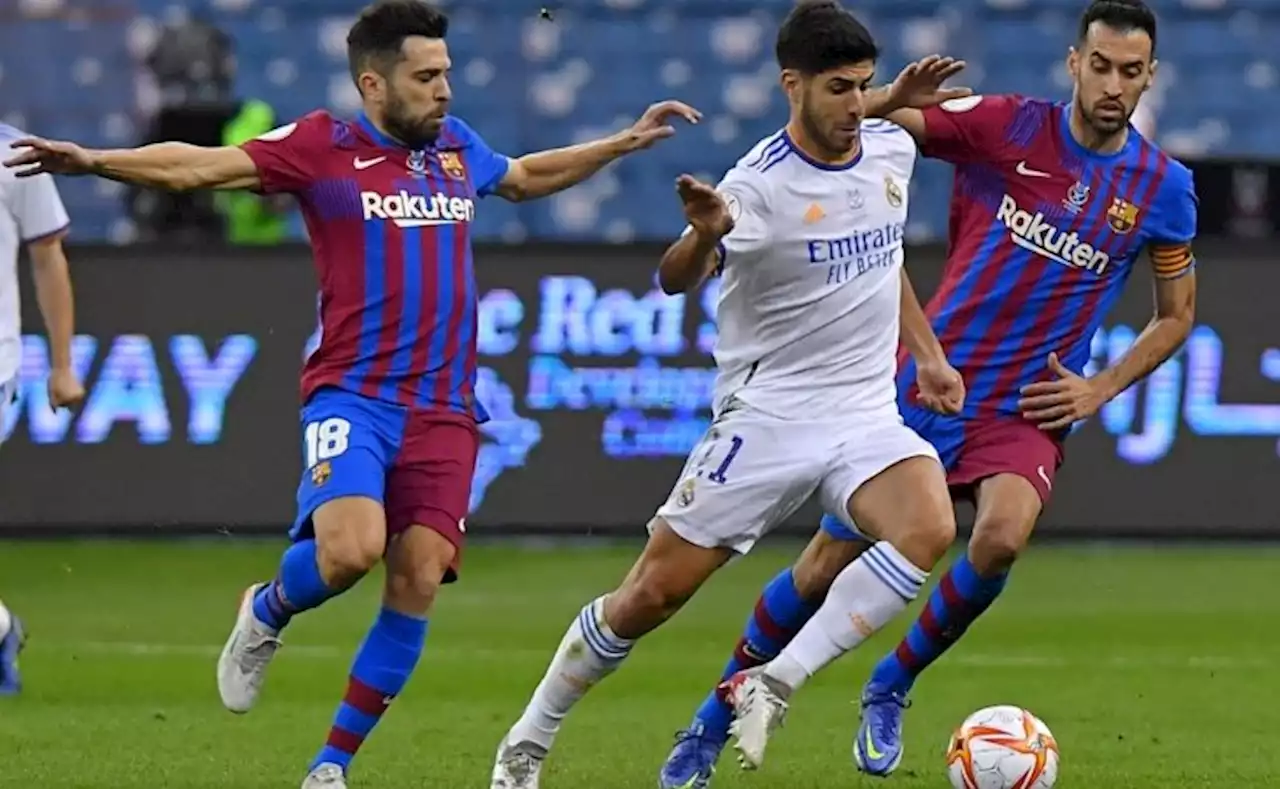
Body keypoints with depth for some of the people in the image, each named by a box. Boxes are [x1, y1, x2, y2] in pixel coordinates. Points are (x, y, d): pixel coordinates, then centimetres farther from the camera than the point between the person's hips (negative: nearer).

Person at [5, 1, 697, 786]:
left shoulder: (458, 147, 15)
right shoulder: (324, 147, -2)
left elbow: (526, 178, 37)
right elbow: (200, 165, -8)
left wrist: (626, 141, 37)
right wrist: (96, 160, -20)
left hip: (443, 411, 5)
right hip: (352, 396, -5)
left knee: (416, 586, -4)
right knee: (350, 549, -28)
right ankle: (267, 614, 9)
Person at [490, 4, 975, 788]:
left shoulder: (894, 150, 4)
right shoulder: (759, 186, -16)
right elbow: (675, 281, -30)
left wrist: (928, 353, 22)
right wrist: (705, 235, -51)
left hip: (867, 413, 5)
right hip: (768, 416, -5)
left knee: (929, 529, -26)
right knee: (652, 594, -2)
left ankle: (773, 686, -20)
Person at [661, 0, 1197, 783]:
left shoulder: (1163, 187, 0)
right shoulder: (1008, 126, -6)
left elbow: (1176, 313, 14)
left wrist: (1100, 390, 1)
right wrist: (899, 98, -33)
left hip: (1028, 412, 0)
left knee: (1003, 535, -30)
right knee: (828, 561, 1)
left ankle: (890, 689, -4)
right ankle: (714, 722, 23)